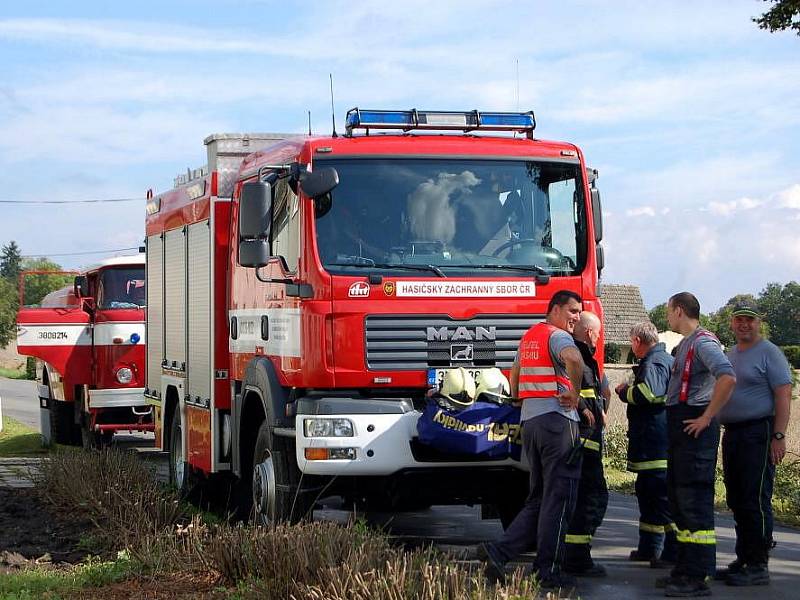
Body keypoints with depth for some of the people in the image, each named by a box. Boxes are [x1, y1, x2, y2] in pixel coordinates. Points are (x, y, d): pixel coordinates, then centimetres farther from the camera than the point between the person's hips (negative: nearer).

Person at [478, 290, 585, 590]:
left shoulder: (528, 336, 20)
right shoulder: (557, 336, -9)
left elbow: (515, 374, 31)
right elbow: (573, 359, -32)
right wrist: (575, 394, -20)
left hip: (528, 419, 9)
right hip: (557, 419, -9)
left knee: (538, 498, 14)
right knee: (558, 499, -3)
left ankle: (499, 551, 1)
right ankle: (549, 571, -1)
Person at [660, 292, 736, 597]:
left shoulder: (703, 342, -13)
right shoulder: (686, 344, 19)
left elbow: (727, 377, -28)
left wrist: (707, 418, -23)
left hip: (695, 429, -11)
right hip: (680, 429, 11)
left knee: (694, 502, -11)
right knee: (679, 499, 15)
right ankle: (685, 569, 22)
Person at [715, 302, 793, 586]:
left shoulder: (768, 352, -6)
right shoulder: (731, 354, 18)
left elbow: (784, 395, -12)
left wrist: (779, 436, -19)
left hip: (758, 434, -8)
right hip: (731, 434, 8)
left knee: (756, 501, -9)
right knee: (737, 501, 11)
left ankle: (758, 566, -6)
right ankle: (743, 560, 19)